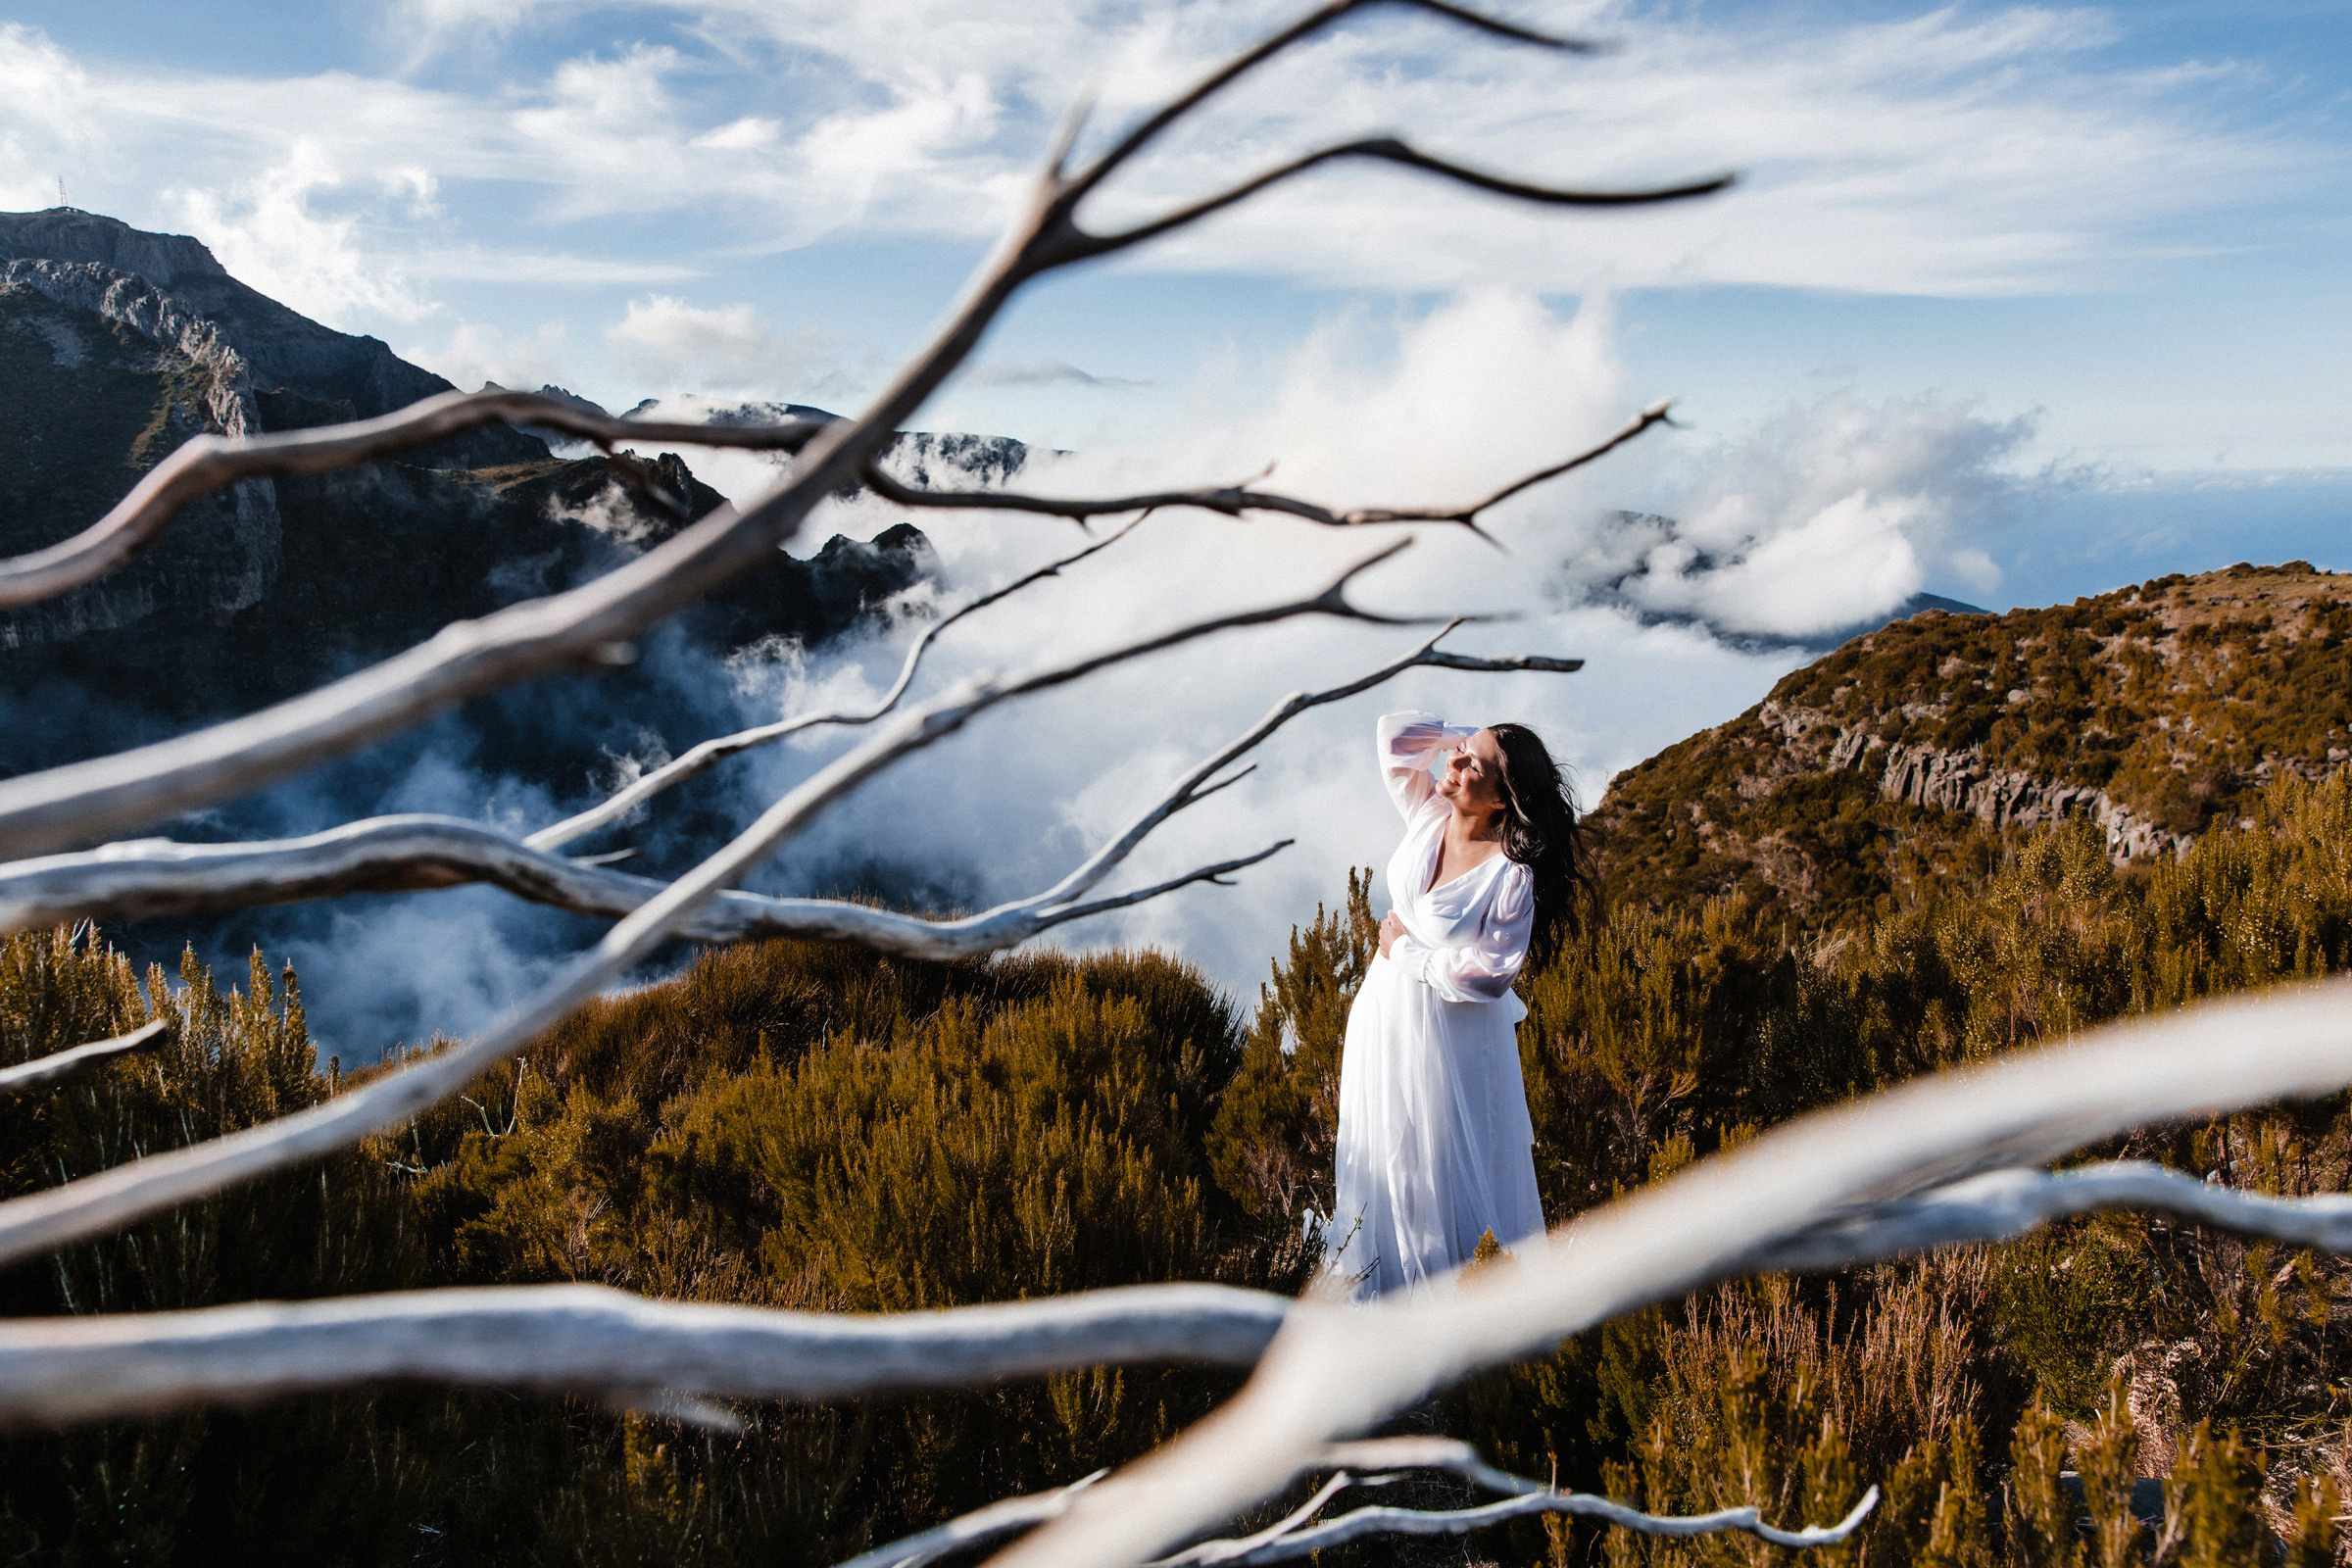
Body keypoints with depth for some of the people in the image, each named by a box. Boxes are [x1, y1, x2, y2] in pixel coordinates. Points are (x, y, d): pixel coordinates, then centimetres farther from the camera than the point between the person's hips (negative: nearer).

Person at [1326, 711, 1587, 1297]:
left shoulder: (1512, 874, -24)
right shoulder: (1428, 814, -7)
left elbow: (1490, 974, -25)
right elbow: (1394, 730, 1)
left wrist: (1407, 949, -16)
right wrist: (1475, 739, -4)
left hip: (1449, 1033, -7)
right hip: (1387, 1011, 7)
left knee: (1442, 1160, 7)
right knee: (1383, 1144, 21)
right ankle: (1385, 1271, 42)